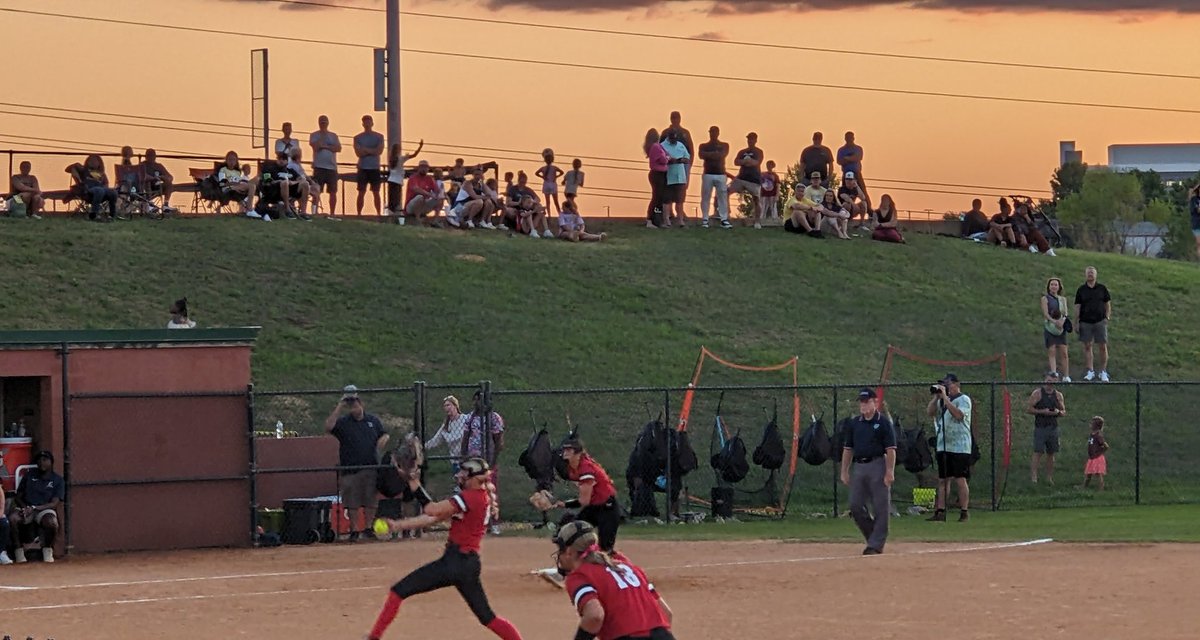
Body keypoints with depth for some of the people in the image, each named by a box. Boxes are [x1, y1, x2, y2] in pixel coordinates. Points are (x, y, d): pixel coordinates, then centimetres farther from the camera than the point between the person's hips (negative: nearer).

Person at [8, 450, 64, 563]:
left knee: (51, 522, -37)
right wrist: (24, 507, -11)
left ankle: (47, 550, -10)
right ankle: (18, 551, -20)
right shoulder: (29, 476, 15)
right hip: (26, 507, 2)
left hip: (45, 509, -2)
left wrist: (35, 508, -20)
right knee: (12, 519, -32)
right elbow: (17, 497, 13)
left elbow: (54, 503, -6)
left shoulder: (57, 480, 5)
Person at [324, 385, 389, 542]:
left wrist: (383, 441, -5)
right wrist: (339, 407, -15)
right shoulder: (343, 422, 2)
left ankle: (368, 528, 12)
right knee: (352, 502, 1)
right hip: (350, 468, -2)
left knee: (370, 500, 4)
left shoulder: (373, 421, 10)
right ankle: (353, 530, 7)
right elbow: (328, 426, -15)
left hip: (371, 467, 2)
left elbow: (384, 435, 19)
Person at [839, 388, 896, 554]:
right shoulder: (854, 423, 12)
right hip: (859, 466, 6)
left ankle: (876, 544, 0)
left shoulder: (883, 423, -4)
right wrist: (844, 472, 11)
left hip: (878, 466, -6)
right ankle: (873, 537, 16)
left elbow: (890, 450, -8)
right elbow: (848, 449, 16)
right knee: (855, 506, 2)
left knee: (880, 508, -4)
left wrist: (890, 472, -16)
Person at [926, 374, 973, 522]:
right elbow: (930, 412, 7)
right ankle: (940, 512, 6)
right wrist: (936, 396, -3)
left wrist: (945, 398, -17)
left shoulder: (963, 399, -3)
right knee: (943, 480, 6)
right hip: (942, 447, 7)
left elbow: (959, 415, -20)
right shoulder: (942, 400, 16)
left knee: (960, 480, -5)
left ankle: (964, 512, -1)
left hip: (960, 447, -7)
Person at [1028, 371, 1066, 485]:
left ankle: (1049, 478, 12)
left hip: (1053, 428, 4)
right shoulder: (1037, 393, -3)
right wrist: (1042, 412, -16)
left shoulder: (1058, 395, 9)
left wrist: (1058, 412, -8)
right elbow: (1028, 409, -5)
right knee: (1038, 453, -10)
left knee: (1051, 454, 6)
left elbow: (1064, 413, 15)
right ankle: (1033, 477, -10)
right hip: (1040, 427, -4)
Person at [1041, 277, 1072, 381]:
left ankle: (1066, 376, 2)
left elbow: (1066, 313, 6)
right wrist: (1054, 321, -24)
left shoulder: (1063, 299, 15)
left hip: (1061, 328, 3)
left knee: (1063, 352, -1)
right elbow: (1045, 313, -8)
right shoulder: (1045, 299, 3)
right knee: (1051, 351, -8)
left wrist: (1062, 321, -16)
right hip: (1049, 327, -3)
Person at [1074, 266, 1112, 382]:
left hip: (1100, 321, 0)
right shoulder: (1081, 290, 6)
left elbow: (1108, 304, 11)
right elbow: (1077, 307, 5)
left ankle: (1103, 372, 3)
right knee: (1087, 346, 1)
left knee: (1103, 346, -3)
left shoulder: (1102, 288, 7)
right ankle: (1090, 371, 8)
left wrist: (1107, 317, -1)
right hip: (1085, 322, 0)